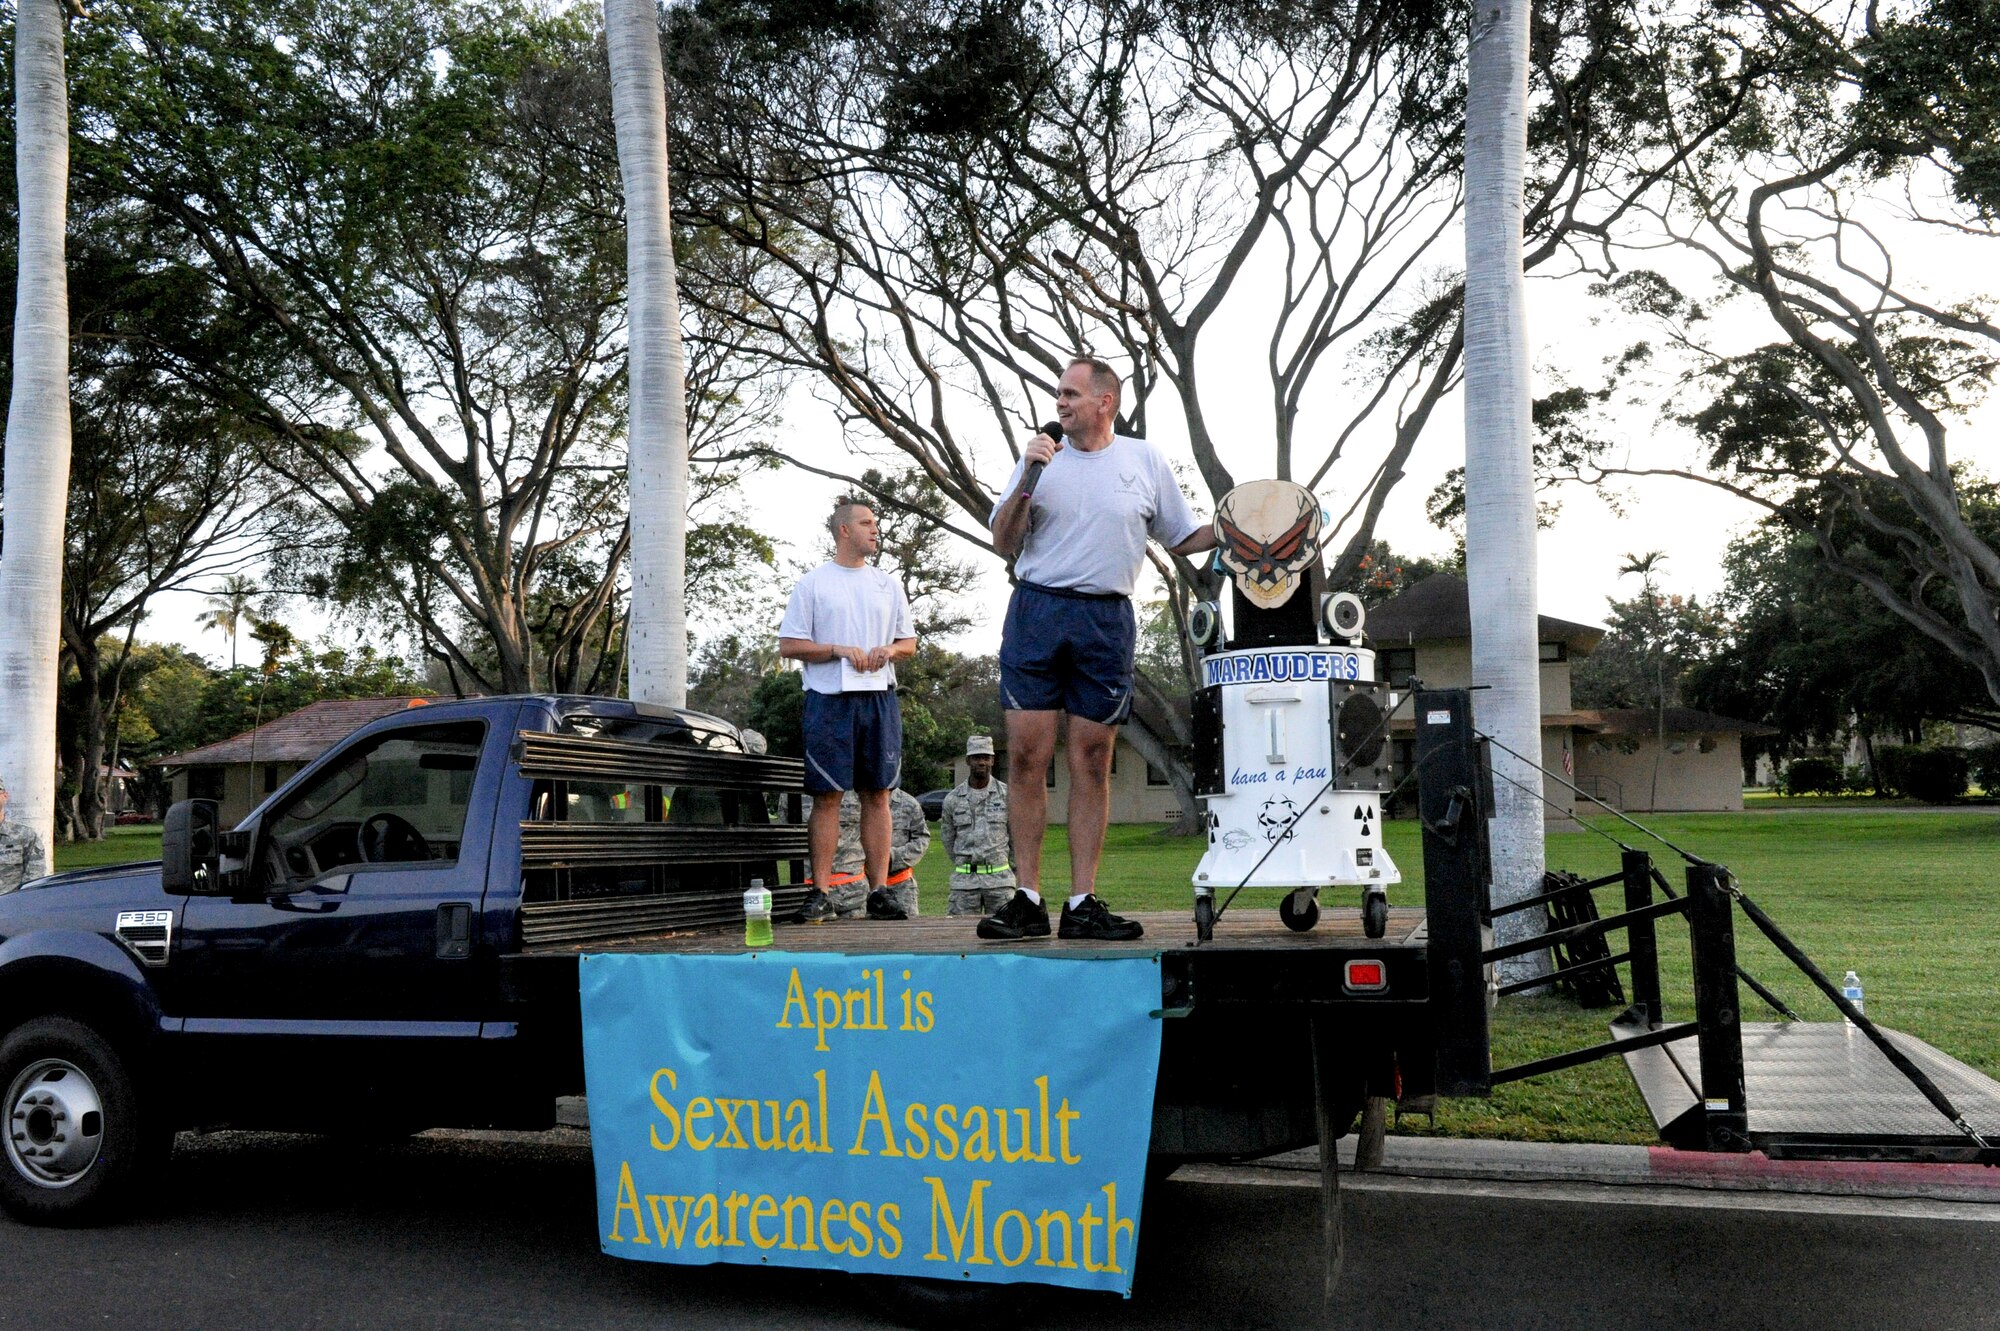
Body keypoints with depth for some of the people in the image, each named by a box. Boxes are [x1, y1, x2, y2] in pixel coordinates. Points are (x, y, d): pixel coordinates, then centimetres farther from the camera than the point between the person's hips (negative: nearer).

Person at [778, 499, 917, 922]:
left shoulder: (888, 584, 18)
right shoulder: (812, 584, 6)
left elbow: (909, 641, 19)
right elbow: (789, 646, 1)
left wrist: (889, 650, -3)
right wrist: (839, 650, -11)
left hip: (879, 697, 4)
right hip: (830, 698, -3)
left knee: (877, 794, 2)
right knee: (827, 795, -5)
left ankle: (878, 890, 5)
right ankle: (820, 892, -3)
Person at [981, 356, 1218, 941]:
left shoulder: (1145, 460, 11)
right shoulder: (1041, 457, 10)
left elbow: (1183, 538, 17)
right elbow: (1004, 545, 8)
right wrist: (1026, 482, -5)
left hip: (1107, 621, 0)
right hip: (1036, 612, 0)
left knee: (1092, 762, 2)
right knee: (1026, 756, -4)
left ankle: (1082, 904, 6)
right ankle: (1027, 901, 3)